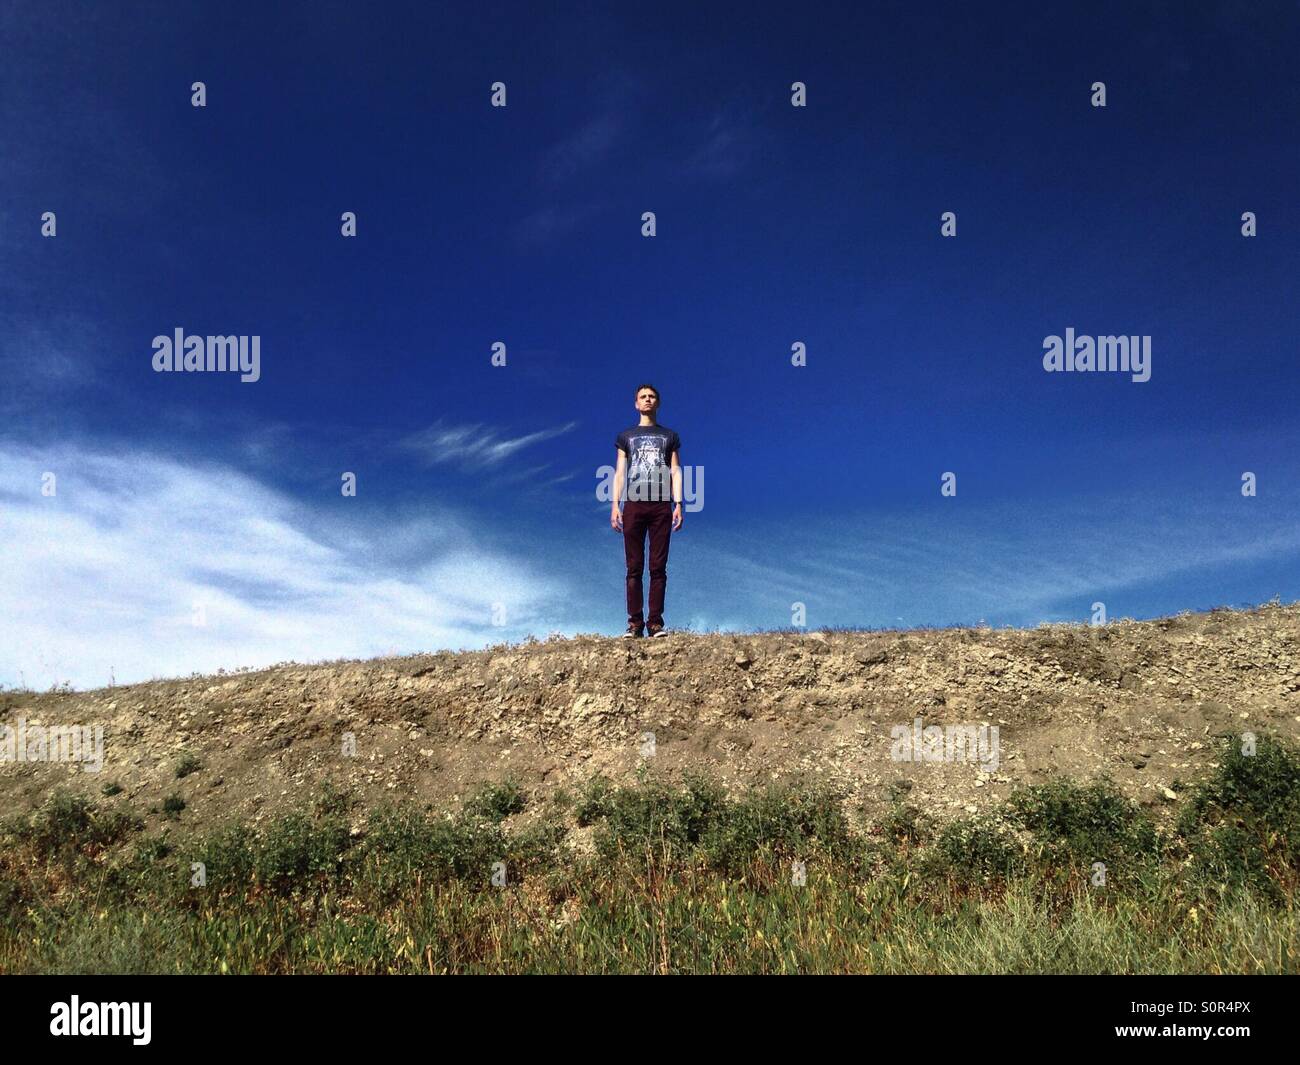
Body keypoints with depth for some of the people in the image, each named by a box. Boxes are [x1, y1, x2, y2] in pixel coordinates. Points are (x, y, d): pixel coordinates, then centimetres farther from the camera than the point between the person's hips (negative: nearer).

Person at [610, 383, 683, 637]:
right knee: (634, 567, -3)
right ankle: (635, 623, -2)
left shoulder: (669, 436, 16)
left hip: (661, 506, 0)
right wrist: (615, 506, -1)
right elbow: (619, 474, 11)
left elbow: (676, 473, 9)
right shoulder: (626, 436, 17)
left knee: (658, 567, -3)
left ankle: (656, 622, -2)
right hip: (634, 504, 0)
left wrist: (678, 505, -3)